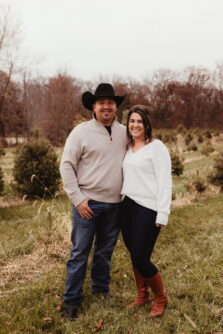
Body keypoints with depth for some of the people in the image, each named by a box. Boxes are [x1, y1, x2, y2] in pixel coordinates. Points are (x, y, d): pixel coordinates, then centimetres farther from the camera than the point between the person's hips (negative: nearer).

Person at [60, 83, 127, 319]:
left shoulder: (125, 132, 6)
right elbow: (66, 165, -8)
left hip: (115, 204, 4)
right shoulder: (81, 132, -8)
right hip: (88, 202, -4)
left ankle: (101, 287, 37)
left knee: (105, 250, 17)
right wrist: (77, 198, -12)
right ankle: (71, 300, 15)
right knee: (80, 252, 2)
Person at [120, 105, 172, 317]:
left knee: (141, 259, -4)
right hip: (127, 207, 6)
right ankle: (142, 295, 34)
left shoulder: (156, 147, -6)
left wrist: (162, 214, -15)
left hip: (147, 209, -6)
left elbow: (165, 181, -11)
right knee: (133, 256, 13)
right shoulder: (127, 148, 14)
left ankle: (160, 298, 21)